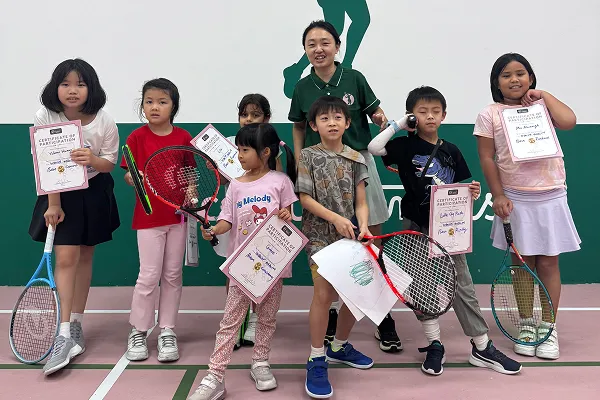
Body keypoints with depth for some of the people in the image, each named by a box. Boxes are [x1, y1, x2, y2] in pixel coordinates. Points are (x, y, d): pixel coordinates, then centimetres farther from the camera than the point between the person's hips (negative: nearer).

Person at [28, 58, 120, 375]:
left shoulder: (104, 122, -12)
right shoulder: (45, 118, -14)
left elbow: (109, 163, -5)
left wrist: (93, 160, -28)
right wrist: (53, 204, -16)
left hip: (94, 194, 2)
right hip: (61, 194, -1)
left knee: (85, 257, 9)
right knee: (66, 258, -10)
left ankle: (76, 323, 24)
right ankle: (64, 336, -6)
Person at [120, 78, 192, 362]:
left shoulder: (184, 137, 2)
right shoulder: (137, 137, -3)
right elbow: (129, 175, -2)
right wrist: (134, 177, -24)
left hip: (177, 214, 3)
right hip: (149, 216, -2)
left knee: (173, 275, 9)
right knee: (149, 275, -2)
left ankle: (167, 331, 22)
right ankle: (138, 332, 17)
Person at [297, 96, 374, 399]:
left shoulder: (355, 159, 5)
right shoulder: (308, 156, -2)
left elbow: (361, 202, 3)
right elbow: (305, 198, -7)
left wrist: (364, 226, -16)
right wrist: (335, 218, -18)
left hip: (349, 236, 4)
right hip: (319, 235, -4)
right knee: (324, 292, -15)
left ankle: (340, 347, 32)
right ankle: (316, 360, -1)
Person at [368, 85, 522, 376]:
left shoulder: (451, 152, 5)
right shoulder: (405, 146, -3)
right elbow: (374, 147, -18)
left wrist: (472, 192, -13)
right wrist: (398, 124, -11)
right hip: (416, 227, -2)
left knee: (462, 287, 6)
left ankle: (482, 347, 16)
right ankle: (435, 346, 20)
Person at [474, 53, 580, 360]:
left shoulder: (543, 105, 6)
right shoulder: (490, 115, 1)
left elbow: (568, 122, -13)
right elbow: (487, 159, -2)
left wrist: (545, 96, -4)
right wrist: (498, 195, -8)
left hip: (549, 197, 1)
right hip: (514, 199, -1)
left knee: (548, 262, 5)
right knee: (522, 263, 8)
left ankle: (548, 327, 17)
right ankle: (526, 325, 22)